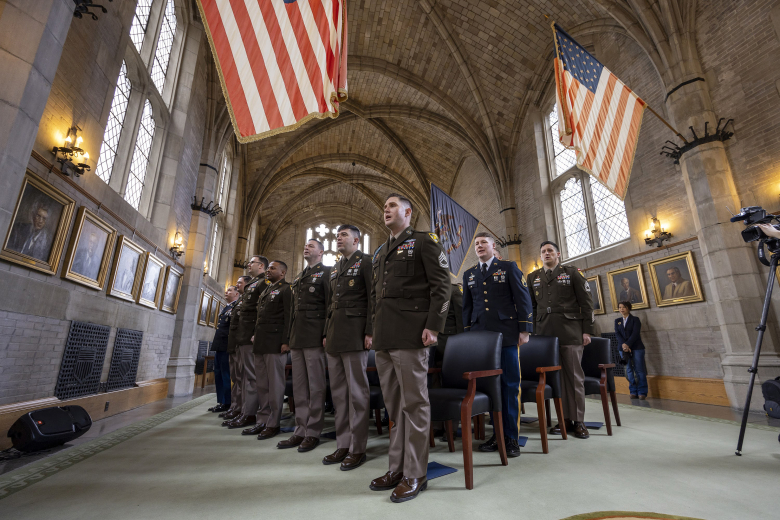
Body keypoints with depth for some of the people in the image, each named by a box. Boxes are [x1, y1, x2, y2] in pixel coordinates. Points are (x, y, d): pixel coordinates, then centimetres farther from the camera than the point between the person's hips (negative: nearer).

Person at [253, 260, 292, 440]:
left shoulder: (286, 289, -5)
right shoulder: (266, 290, 21)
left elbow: (288, 316, -13)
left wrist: (285, 341, -18)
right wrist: (255, 335, 16)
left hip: (275, 344, -9)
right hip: (260, 344, 9)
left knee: (275, 385, 0)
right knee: (262, 385, 14)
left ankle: (273, 424, 9)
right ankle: (262, 421, 25)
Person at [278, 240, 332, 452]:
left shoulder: (326, 272, -1)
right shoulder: (298, 278, 22)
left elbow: (330, 305, -9)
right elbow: (294, 309, 20)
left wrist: (326, 335, -15)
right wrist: (290, 337, 15)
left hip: (314, 337, -7)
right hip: (297, 338, 8)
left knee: (315, 386, 0)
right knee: (299, 387, 11)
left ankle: (313, 432, 11)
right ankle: (301, 430, 21)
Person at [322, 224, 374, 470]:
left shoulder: (365, 261, -2)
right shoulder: (335, 268, 21)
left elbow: (373, 298, -9)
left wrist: (370, 332, -16)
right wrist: (326, 333, 16)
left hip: (354, 335, -8)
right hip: (335, 336, 8)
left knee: (356, 391, 0)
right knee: (338, 391, 11)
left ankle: (358, 448, 12)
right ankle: (342, 445, 23)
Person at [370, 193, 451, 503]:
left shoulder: (424, 242, 1)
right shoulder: (380, 252, 21)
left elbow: (441, 284, -7)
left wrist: (433, 326, -15)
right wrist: (373, 329, 17)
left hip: (410, 334, -7)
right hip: (383, 337, 7)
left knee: (414, 403, 2)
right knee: (394, 404, 14)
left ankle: (415, 474, 16)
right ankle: (397, 468, 27)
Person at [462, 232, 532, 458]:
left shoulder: (509, 267, 6)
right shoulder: (469, 274, 15)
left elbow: (523, 299, 1)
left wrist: (525, 329, -5)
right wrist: (467, 333, 13)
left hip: (507, 335, -3)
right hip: (480, 336, 3)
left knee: (510, 384, 2)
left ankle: (511, 437, 14)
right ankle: (497, 433, 18)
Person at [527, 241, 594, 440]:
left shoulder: (572, 272, 7)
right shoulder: (533, 277, 14)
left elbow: (587, 302, 4)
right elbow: (530, 306, 13)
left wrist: (587, 331, -2)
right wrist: (531, 332, 8)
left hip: (570, 332, -2)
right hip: (544, 332, 2)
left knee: (574, 376, 1)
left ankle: (579, 421, 11)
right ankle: (565, 419, 15)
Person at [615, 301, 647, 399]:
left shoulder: (635, 319, 3)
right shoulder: (617, 321, 13)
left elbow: (635, 333, -9)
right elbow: (617, 334, 1)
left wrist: (628, 344, -19)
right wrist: (623, 344, -15)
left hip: (636, 347, -3)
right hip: (623, 347, 3)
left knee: (639, 370, -2)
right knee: (629, 370, 5)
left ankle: (642, 392, 5)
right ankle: (633, 391, 10)